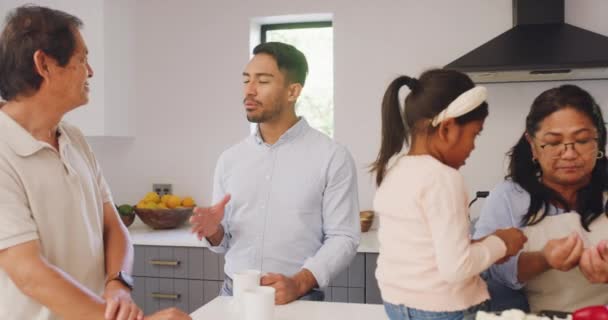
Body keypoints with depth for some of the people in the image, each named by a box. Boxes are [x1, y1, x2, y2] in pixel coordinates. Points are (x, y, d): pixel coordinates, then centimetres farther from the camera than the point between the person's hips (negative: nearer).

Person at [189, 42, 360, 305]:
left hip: (299, 300, -3)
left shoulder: (332, 157, -7)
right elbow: (225, 242, 12)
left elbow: (343, 238, -9)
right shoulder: (230, 159, 6)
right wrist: (214, 232, -10)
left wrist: (298, 283, -22)